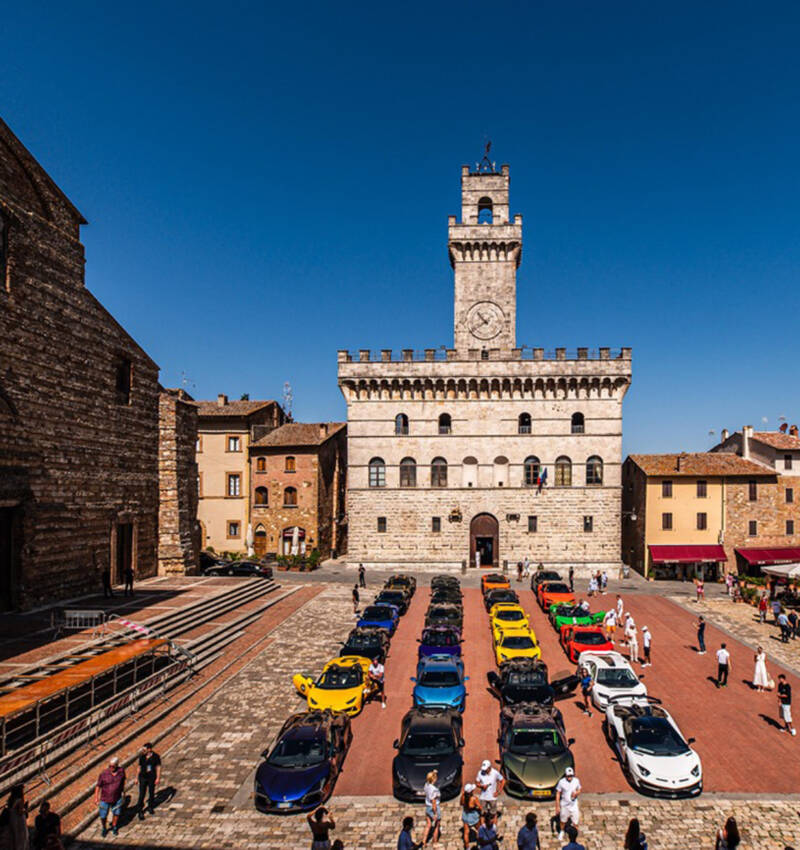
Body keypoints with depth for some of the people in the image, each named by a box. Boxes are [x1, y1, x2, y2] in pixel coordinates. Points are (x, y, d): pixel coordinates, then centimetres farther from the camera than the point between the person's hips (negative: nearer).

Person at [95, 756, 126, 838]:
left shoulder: (121, 771, -13)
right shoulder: (104, 774, -21)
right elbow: (98, 786, -10)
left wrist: (123, 792, 13)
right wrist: (96, 798, -12)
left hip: (117, 798, 2)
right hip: (105, 799, -2)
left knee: (116, 813, 17)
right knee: (103, 816, 8)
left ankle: (114, 827, 44)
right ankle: (104, 829, 39)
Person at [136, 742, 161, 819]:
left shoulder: (156, 756, -12)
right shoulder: (141, 757, -5)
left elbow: (158, 768, -6)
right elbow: (139, 767, 6)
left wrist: (158, 778, -9)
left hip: (152, 778, -1)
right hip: (143, 777, 1)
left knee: (151, 793, 14)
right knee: (141, 794, -4)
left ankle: (150, 807, 35)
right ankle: (140, 811, 6)